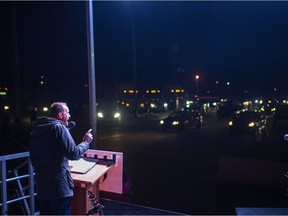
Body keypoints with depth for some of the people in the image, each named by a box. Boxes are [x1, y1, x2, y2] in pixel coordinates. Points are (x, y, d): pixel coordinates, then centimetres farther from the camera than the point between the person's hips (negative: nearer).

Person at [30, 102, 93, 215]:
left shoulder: (35, 130, 12)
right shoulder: (59, 128, -12)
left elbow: (33, 159, 19)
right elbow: (74, 154, -16)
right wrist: (86, 142, 0)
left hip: (41, 185, 8)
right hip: (59, 185, -7)